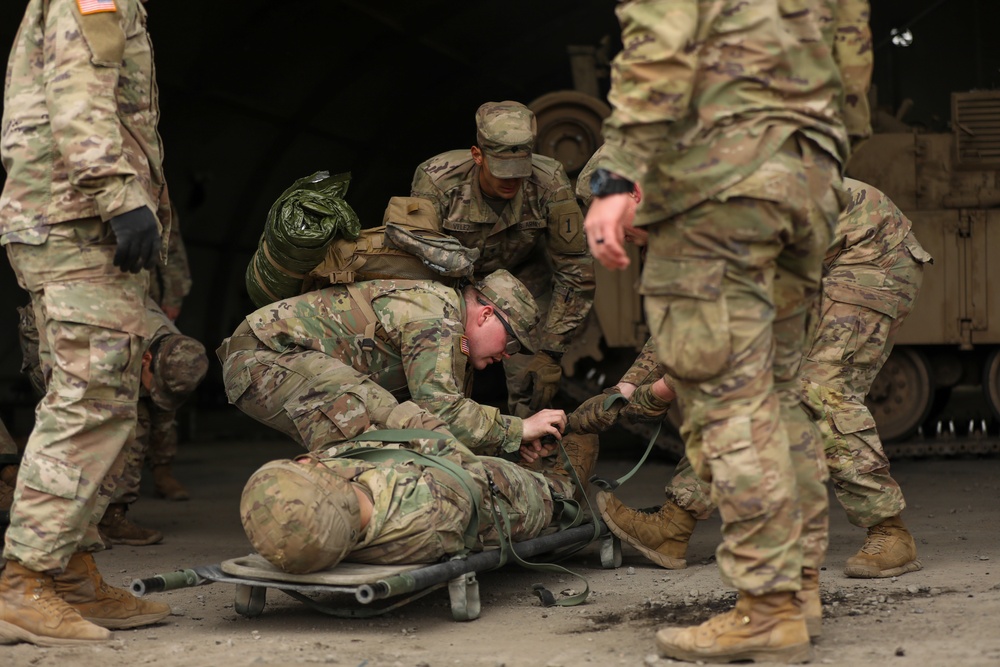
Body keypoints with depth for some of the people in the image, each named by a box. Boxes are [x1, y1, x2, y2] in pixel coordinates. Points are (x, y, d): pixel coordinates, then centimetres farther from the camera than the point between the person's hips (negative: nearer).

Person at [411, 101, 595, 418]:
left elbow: (576, 271, -21)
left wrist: (550, 354, -24)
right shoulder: (436, 181, -33)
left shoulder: (549, 182, -31)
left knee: (531, 382, -16)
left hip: (522, 274, 0)